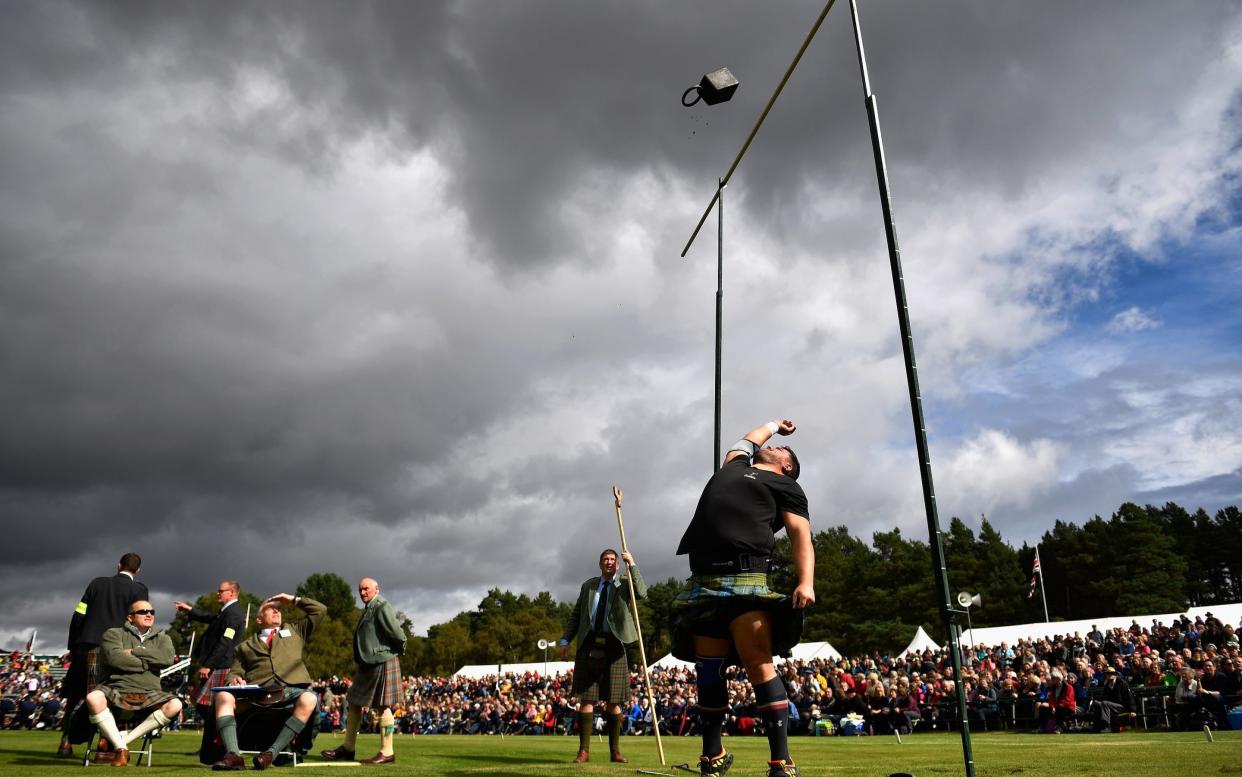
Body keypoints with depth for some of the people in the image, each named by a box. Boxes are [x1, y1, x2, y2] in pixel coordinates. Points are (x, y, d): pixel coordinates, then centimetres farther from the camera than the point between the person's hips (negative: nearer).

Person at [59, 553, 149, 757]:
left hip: (86, 646, 3)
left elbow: (78, 615, 8)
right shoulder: (139, 589, 1)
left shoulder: (97, 583, 11)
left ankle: (66, 742, 15)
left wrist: (72, 646, 15)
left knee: (75, 695, 15)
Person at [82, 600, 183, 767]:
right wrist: (147, 664, -6)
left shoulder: (161, 638, 15)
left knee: (175, 705, -26)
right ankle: (121, 748, -19)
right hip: (116, 690, -2)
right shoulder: (114, 634, 8)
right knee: (93, 698, -34)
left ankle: (123, 740, -14)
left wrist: (134, 651, -9)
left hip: (147, 695, 2)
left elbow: (168, 658, -8)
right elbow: (114, 657, -13)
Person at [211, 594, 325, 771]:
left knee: (309, 699, -36)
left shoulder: (295, 630, 30)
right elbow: (235, 671, 20)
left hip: (290, 690, -1)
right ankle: (233, 755, -36)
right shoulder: (246, 646, 30)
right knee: (223, 696, -28)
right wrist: (235, 679, -3)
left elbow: (320, 610, 25)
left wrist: (293, 600, 28)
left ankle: (271, 753, -34)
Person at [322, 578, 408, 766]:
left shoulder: (382, 607, -14)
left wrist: (399, 650, -4)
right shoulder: (367, 609, 17)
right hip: (368, 664, 10)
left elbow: (398, 634, -20)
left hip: (383, 662, -10)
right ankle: (347, 748, 22)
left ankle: (387, 753, 1)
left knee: (383, 707, -5)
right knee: (354, 703, 13)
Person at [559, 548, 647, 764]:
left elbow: (642, 593, -15)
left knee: (613, 701, 3)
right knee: (586, 699, 0)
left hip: (613, 647, -2)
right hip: (589, 645, 2)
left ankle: (615, 751, 12)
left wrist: (632, 564, -18)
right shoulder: (588, 586, 15)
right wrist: (565, 640, 7)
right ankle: (584, 750, 4)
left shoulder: (624, 583, 6)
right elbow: (575, 615, 17)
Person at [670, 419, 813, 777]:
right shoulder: (735, 464, 31)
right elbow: (750, 438, 49)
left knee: (758, 665, -14)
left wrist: (806, 581, -14)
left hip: (746, 578, -5)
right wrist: (775, 424, 69)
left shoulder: (785, 485, 16)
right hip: (703, 582, 5)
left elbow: (801, 534, 3)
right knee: (708, 671, 5)